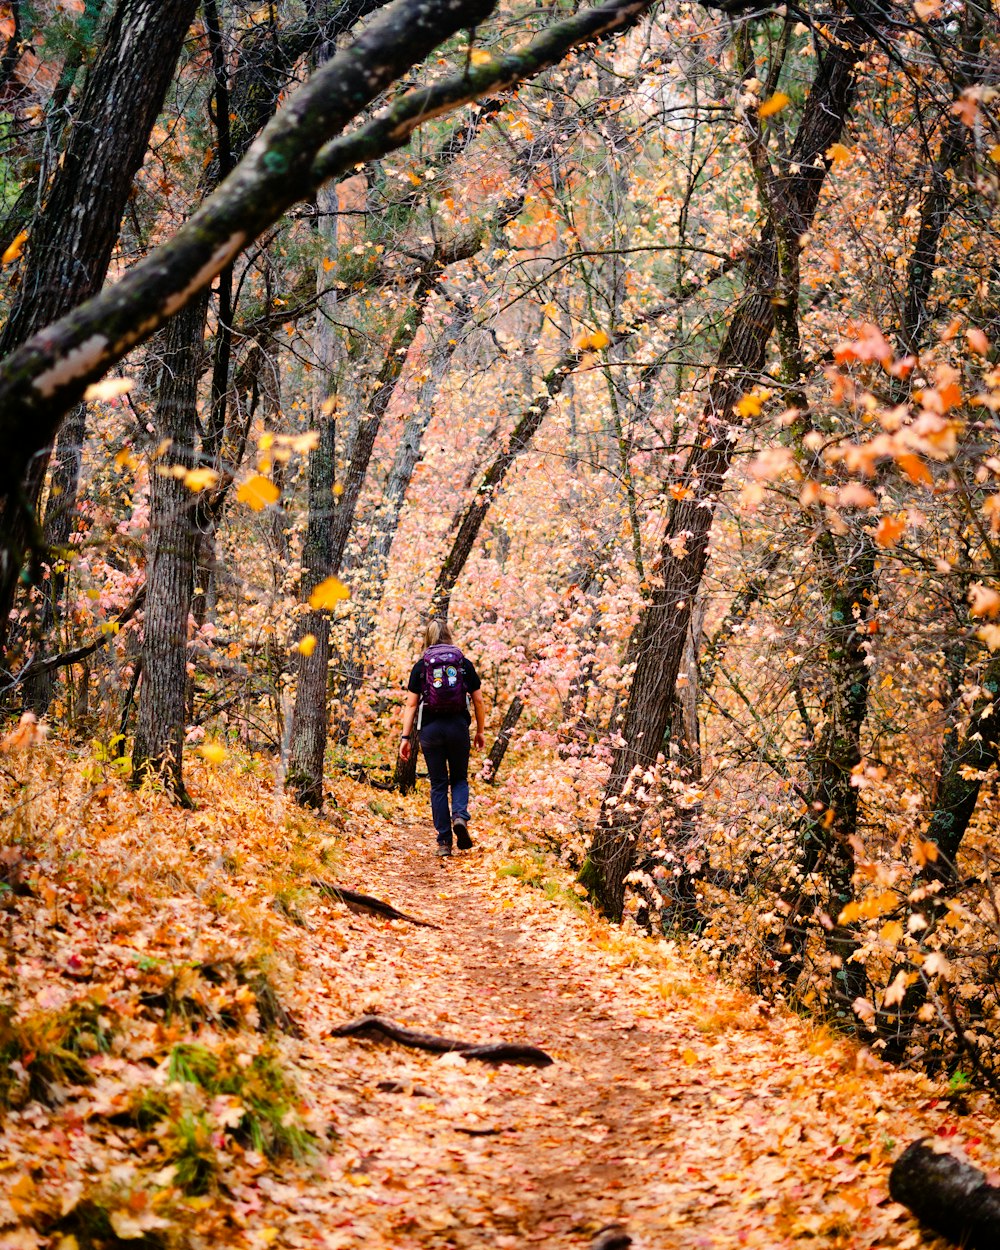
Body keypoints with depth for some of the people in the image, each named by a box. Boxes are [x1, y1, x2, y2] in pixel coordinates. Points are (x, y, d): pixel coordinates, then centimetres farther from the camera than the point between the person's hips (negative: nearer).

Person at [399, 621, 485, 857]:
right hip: (458, 727, 1)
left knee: (438, 784, 7)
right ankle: (460, 816, -12)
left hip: (431, 729, 0)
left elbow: (411, 704, -2)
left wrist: (406, 736, 0)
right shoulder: (464, 664, 4)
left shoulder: (421, 666, 2)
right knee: (459, 779, 17)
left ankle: (444, 841, 4)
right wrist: (480, 732, 14)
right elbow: (478, 700, 4)